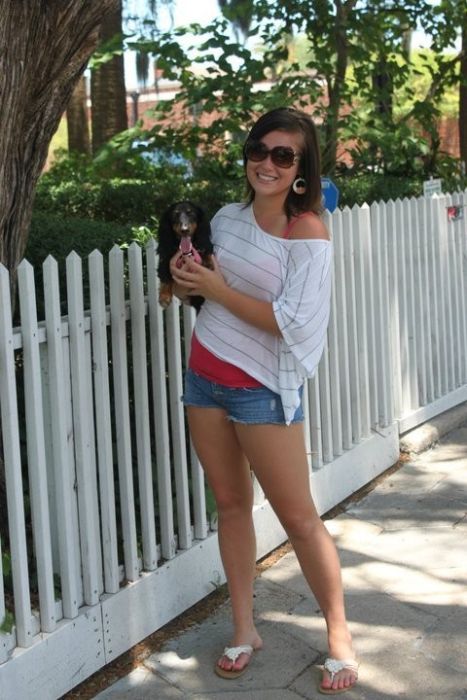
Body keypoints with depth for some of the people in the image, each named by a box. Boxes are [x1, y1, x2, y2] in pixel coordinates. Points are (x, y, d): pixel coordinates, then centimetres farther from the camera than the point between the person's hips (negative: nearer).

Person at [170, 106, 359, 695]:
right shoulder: (228, 218, 5)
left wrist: (217, 288, -18)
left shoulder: (308, 233, -14)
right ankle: (244, 629, 23)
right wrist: (188, 280, -2)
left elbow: (290, 321, -21)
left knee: (297, 516, 0)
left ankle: (339, 634, 15)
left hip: (262, 387, -6)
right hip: (204, 375, 6)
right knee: (231, 504, 12)